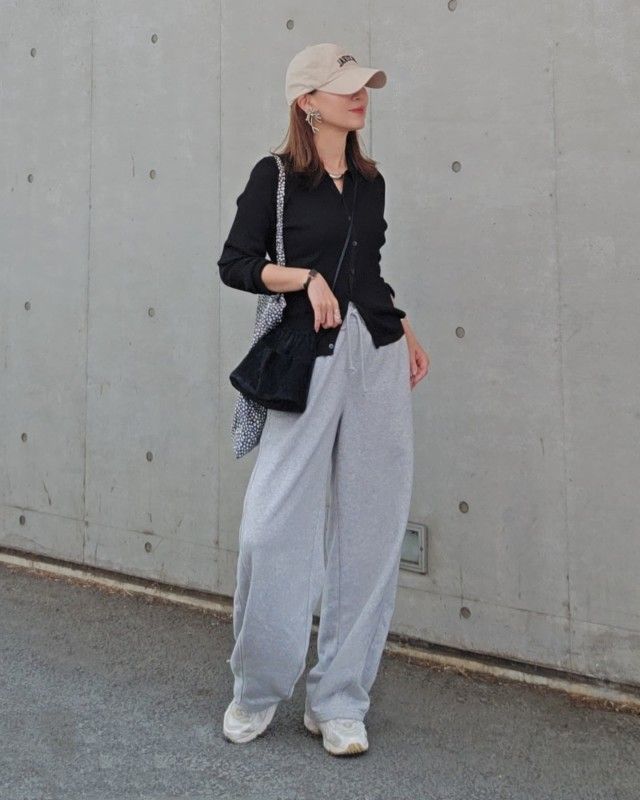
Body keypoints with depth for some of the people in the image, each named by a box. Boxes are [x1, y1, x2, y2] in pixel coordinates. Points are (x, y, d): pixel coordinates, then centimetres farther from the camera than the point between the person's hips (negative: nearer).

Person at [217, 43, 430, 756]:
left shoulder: (370, 182, 15)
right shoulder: (274, 176, 1)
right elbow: (234, 265, -1)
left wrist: (404, 330, 12)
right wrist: (306, 277, -13)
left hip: (379, 358, 5)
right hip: (308, 358, -5)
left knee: (368, 530, 4)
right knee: (270, 528, -6)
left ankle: (338, 702, 17)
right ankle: (257, 690, 17)